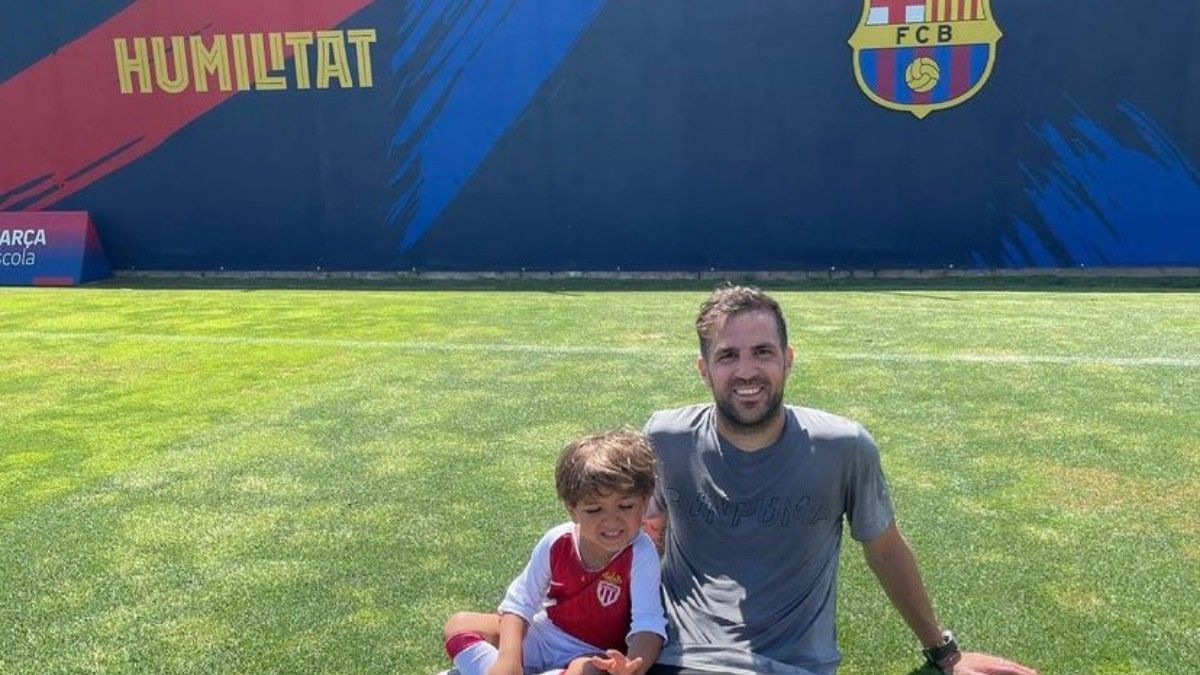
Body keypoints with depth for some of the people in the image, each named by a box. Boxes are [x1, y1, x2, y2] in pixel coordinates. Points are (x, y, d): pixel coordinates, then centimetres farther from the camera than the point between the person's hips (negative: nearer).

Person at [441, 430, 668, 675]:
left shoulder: (640, 554, -24)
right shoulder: (556, 543, -15)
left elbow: (648, 625, -31)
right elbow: (520, 603, -9)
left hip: (593, 655, -4)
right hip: (540, 636, 4)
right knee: (459, 624, -6)